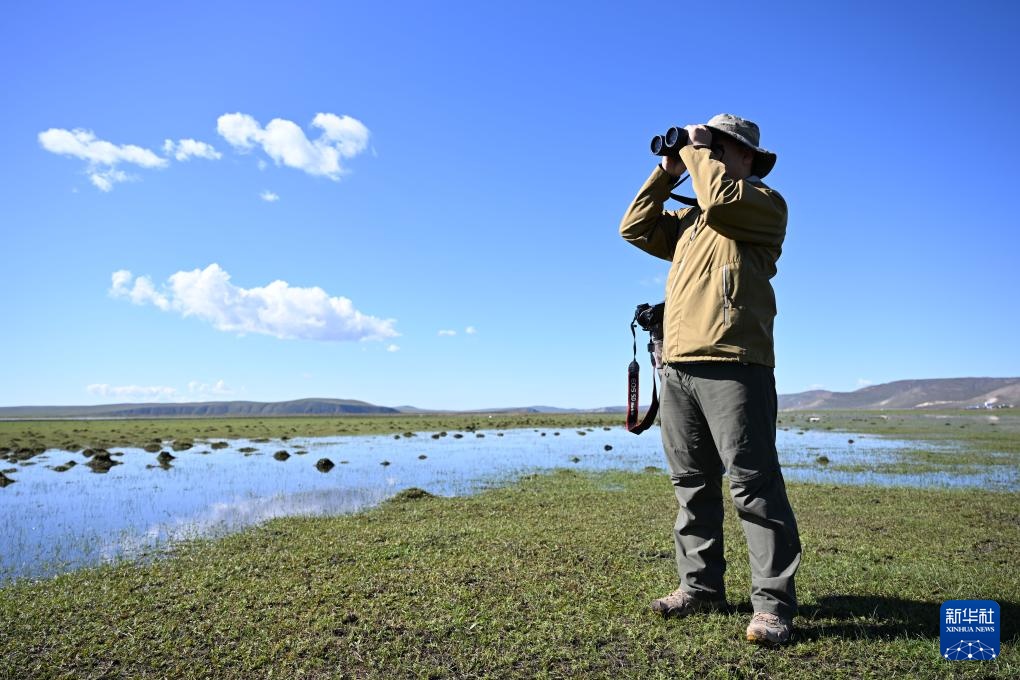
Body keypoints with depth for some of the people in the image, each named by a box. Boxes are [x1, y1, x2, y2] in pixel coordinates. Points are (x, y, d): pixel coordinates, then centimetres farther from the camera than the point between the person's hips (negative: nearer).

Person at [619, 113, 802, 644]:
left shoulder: (766, 202, 8)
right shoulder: (690, 219, 29)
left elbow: (721, 196, -12)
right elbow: (635, 228, 21)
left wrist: (697, 150, 4)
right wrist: (667, 171, 19)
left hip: (732, 362, -7)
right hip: (676, 366, 7)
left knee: (753, 482, -7)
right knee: (691, 483, 7)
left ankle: (773, 603, 0)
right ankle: (700, 587, 16)